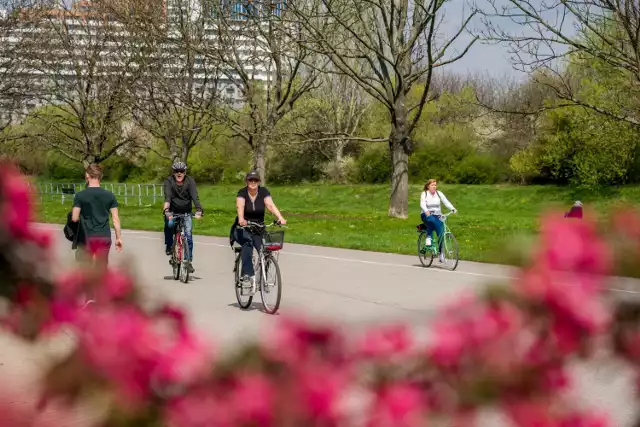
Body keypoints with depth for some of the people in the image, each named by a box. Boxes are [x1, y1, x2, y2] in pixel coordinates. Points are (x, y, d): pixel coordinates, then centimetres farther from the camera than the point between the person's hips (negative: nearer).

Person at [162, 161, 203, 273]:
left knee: (188, 234, -10)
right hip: (173, 211, 0)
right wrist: (166, 210, -45)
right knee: (169, 224, -25)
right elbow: (167, 196, -28)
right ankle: (169, 246, 2)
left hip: (186, 212, 0)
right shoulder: (169, 181, -14)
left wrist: (199, 210, -41)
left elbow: (195, 196, -24)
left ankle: (189, 261, -2)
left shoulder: (190, 181, -12)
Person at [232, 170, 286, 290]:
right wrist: (241, 219, -50)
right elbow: (240, 206, -29)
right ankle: (247, 275, -37)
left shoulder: (263, 192, -6)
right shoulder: (242, 193, -11)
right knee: (247, 242, -34)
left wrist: (280, 218, -39)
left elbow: (270, 205, -20)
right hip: (243, 228, -2)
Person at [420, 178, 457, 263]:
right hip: (426, 215, -3)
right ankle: (428, 237, -19)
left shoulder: (439, 193, 4)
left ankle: (441, 253, -1)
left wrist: (452, 209, -27)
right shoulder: (424, 194, -4)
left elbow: (446, 202, -8)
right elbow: (422, 204, -20)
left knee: (441, 233, -13)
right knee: (432, 220, -39)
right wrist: (426, 211, -42)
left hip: (437, 215, 3)